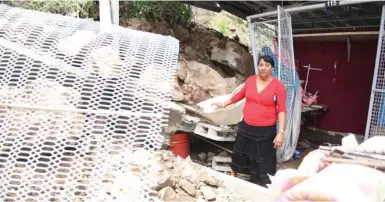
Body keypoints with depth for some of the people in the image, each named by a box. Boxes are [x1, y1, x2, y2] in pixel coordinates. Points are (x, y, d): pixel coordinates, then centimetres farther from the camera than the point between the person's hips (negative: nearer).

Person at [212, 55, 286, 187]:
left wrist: (281, 132, -20)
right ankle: (232, 176, 41)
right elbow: (240, 95, 16)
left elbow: (282, 110, -15)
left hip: (266, 130, -4)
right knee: (239, 153, 19)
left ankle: (263, 184, 24)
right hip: (246, 127, 4)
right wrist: (224, 104, 23)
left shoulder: (278, 86, -12)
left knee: (263, 159, 7)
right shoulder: (250, 80, -1)